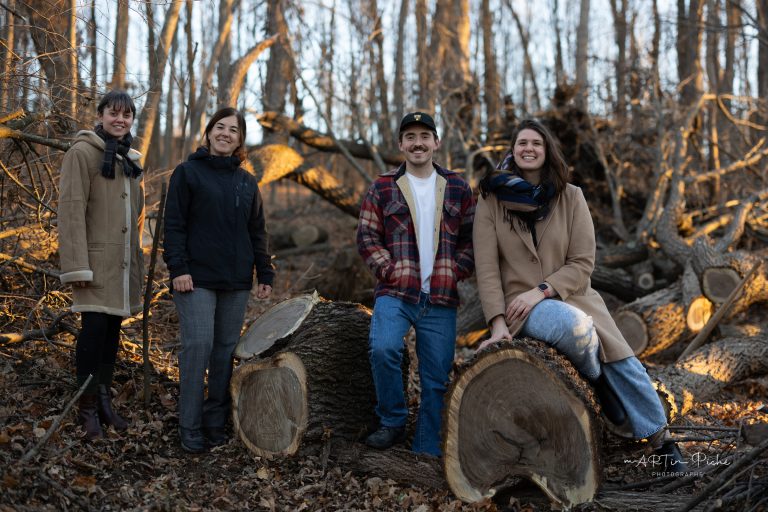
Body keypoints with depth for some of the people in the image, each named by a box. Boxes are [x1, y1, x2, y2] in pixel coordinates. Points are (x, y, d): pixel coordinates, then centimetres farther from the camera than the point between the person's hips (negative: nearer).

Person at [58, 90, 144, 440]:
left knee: (113, 329, 10)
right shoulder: (83, 153, -6)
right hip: (96, 259, -7)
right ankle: (88, 408, 4)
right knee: (95, 327, -8)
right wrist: (77, 265, -18)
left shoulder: (130, 159, 16)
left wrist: (137, 260, 18)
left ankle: (104, 400, 20)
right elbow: (71, 210, -12)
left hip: (123, 260, 7)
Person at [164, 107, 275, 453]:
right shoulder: (188, 172, 3)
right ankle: (190, 429, -1)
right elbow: (173, 225, -3)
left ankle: (216, 424, 15)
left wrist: (265, 275, 11)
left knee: (227, 349, 5)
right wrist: (177, 268, -13)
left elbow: (257, 232, 17)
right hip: (196, 278, -4)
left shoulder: (247, 182, 15)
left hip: (236, 281, 5)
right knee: (198, 345, -10)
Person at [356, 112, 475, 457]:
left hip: (441, 299, 2)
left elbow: (470, 238, 12)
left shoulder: (457, 189, 11)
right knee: (383, 348, -28)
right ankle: (392, 422, -6)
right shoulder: (383, 189, 7)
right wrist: (388, 269, -8)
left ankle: (428, 452, 17)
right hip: (395, 293, -1)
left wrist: (456, 270, -3)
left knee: (436, 379, 4)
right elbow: (367, 237, 5)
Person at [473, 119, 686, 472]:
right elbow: (486, 267, -7)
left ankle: (661, 440, 21)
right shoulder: (492, 198, -2)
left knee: (624, 365, -2)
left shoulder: (570, 197, 1)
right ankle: (597, 384, 0)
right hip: (521, 304, -3)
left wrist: (541, 291, -18)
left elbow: (583, 262, -4)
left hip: (570, 295, 3)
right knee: (574, 326, -33)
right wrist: (498, 321, -18)